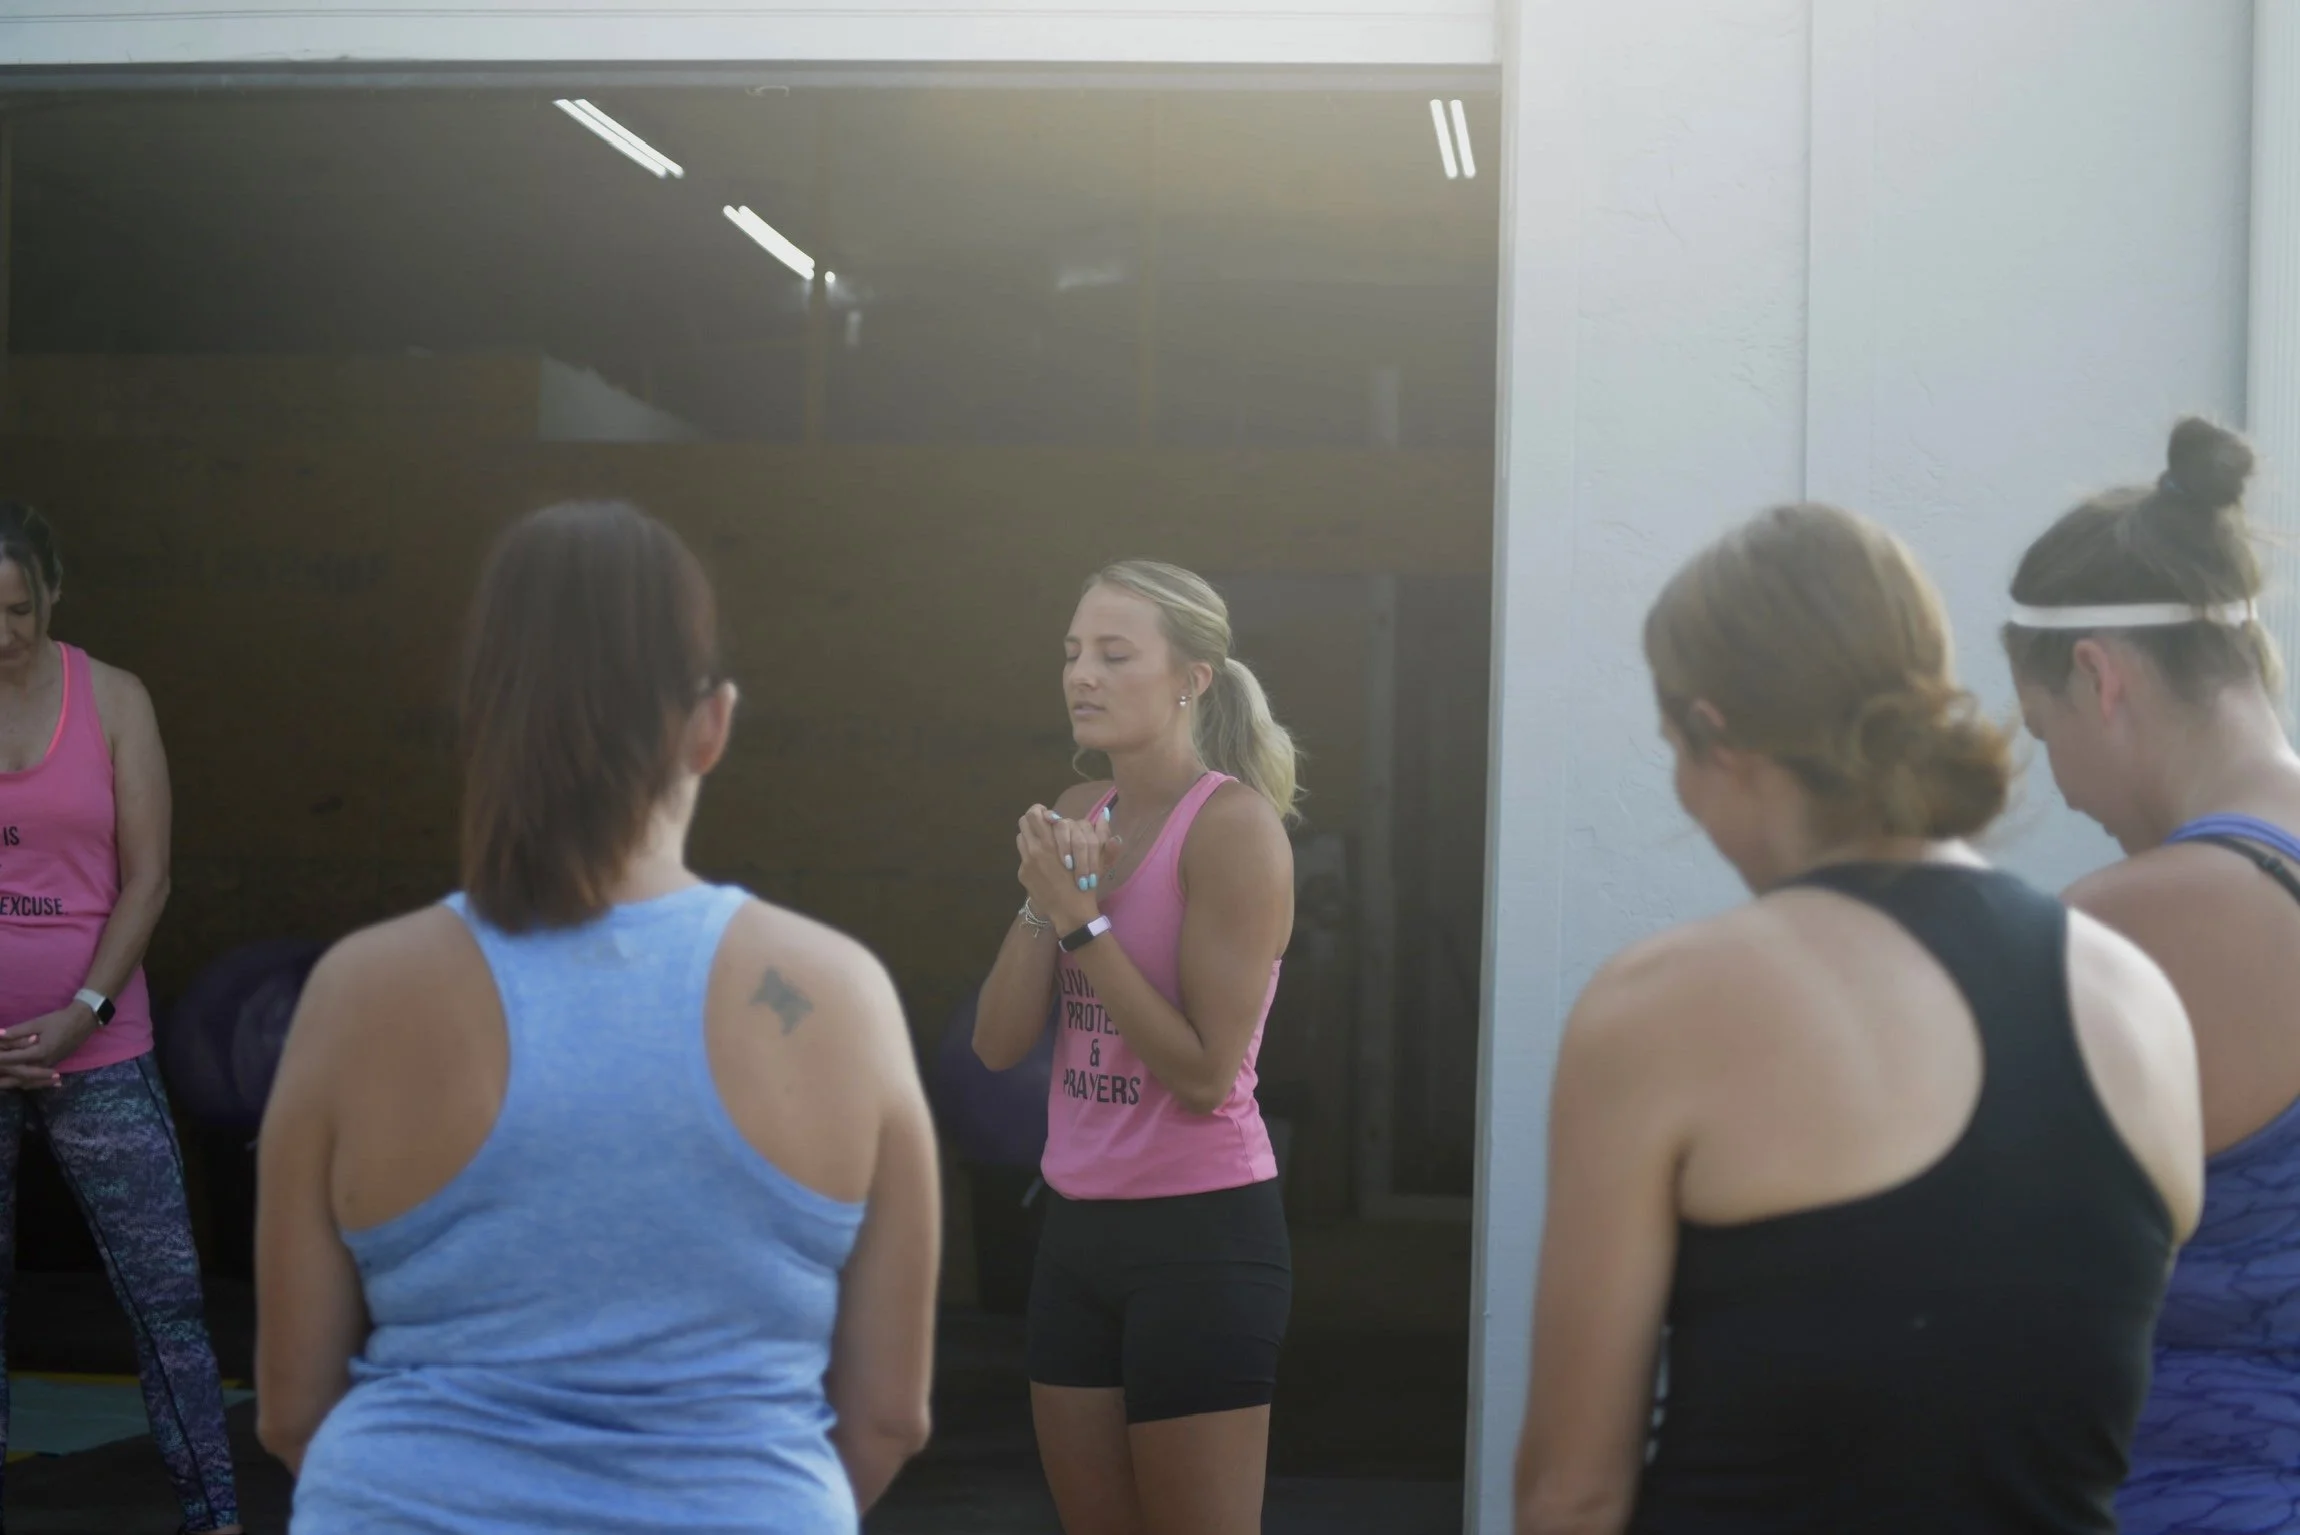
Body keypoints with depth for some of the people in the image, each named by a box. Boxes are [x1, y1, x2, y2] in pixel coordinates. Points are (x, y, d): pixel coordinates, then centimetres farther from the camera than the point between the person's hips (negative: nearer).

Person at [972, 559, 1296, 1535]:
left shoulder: (1233, 824, -14)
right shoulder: (1078, 817, 7)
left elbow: (1205, 1073, -19)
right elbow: (999, 1044, 2)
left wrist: (1081, 917, -20)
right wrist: (1043, 896, -11)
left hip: (1201, 1234, -7)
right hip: (1077, 1225, 7)